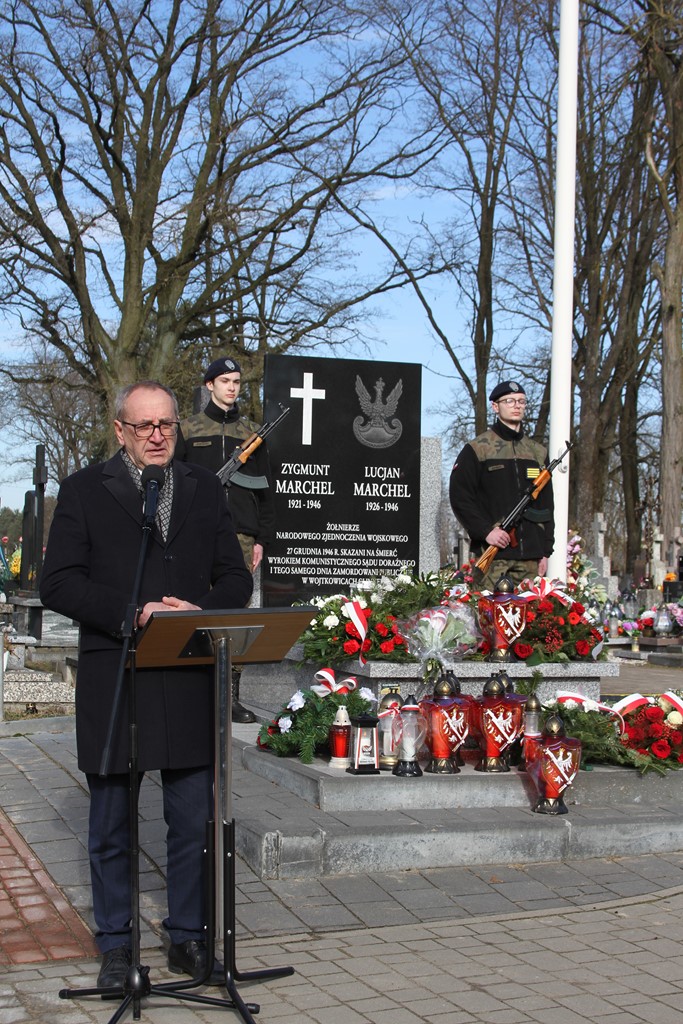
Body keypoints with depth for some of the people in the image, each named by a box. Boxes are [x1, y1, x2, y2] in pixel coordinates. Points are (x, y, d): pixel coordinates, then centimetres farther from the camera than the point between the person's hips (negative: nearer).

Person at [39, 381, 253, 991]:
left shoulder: (205, 490, 13)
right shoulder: (84, 490, 4)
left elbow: (236, 578, 11)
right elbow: (58, 583, -5)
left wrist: (203, 612, -10)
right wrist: (131, 614, -17)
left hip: (191, 684, 2)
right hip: (111, 684, -2)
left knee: (193, 822, 7)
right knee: (112, 827, 9)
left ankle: (188, 939, 22)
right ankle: (116, 946, 23)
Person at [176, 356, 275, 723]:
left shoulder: (252, 432, 16)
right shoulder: (188, 429, 9)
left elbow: (264, 489, 16)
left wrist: (262, 538, 8)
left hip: (241, 535, 2)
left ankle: (231, 697, 5)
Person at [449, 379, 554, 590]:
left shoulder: (538, 453, 18)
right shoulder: (477, 449, 3)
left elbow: (546, 505, 19)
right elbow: (459, 497, -3)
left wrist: (546, 550, 12)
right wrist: (486, 530, -13)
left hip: (530, 557, 4)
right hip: (492, 555, -4)